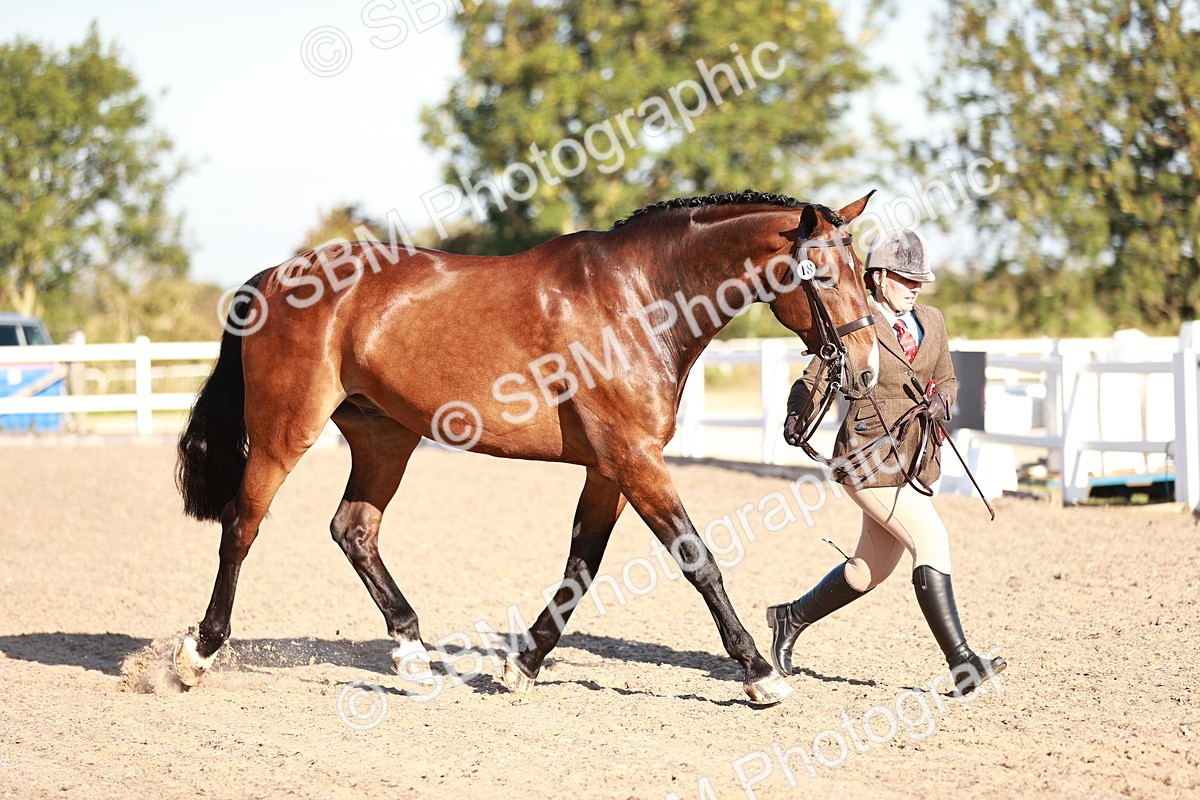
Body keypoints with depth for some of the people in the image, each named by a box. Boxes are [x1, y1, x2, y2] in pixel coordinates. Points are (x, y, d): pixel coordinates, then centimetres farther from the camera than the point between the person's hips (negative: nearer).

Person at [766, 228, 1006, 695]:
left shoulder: (931, 322, 10)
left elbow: (947, 380, 19)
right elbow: (814, 379, -4)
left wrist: (941, 399, -4)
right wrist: (797, 417, -24)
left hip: (915, 458, 7)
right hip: (870, 455, -7)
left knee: (871, 568, 14)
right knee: (931, 538, -19)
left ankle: (792, 618, 36)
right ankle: (961, 664, -19)